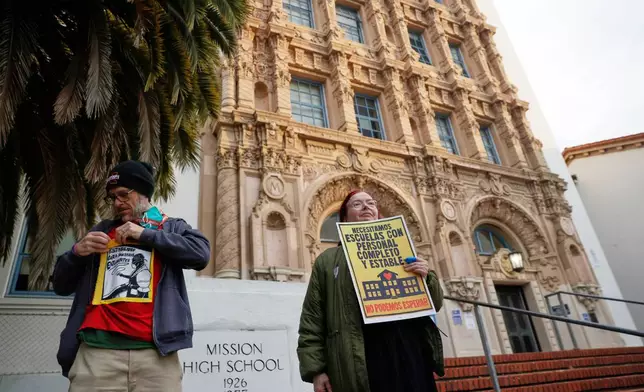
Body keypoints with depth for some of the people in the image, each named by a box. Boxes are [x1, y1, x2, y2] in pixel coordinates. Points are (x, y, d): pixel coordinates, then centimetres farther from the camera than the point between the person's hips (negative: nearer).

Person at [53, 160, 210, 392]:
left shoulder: (172, 228, 15)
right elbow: (61, 286, 24)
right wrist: (77, 252, 4)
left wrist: (146, 235, -5)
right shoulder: (103, 231, 23)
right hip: (97, 349, 3)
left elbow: (201, 254, -5)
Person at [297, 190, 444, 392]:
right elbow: (312, 318, 4)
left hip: (409, 354, 3)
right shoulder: (328, 261, 9)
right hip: (360, 364, -2)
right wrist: (315, 369, -6)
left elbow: (434, 304, 19)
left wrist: (427, 277, -3)